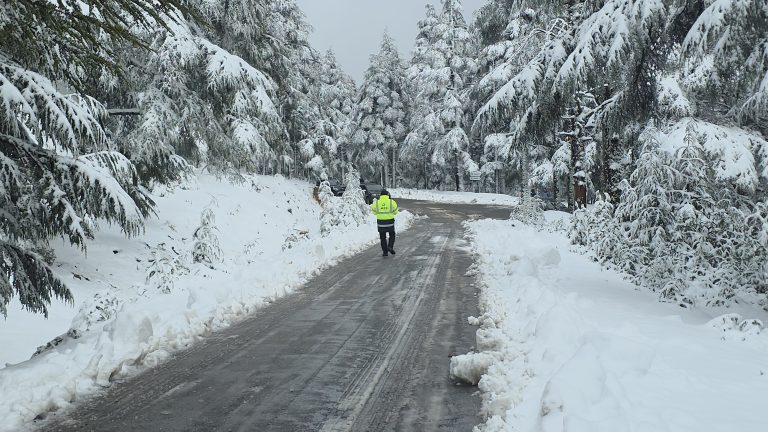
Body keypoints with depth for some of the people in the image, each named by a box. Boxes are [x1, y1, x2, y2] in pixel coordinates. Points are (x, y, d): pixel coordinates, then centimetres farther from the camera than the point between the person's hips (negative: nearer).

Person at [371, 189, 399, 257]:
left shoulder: (376, 202, -5)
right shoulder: (392, 202, -7)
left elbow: (374, 212, 8)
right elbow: (395, 212, 4)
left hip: (381, 222, 1)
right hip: (390, 222, -1)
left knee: (383, 237, 12)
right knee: (392, 235, 20)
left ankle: (385, 251, 12)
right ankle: (390, 247, 2)